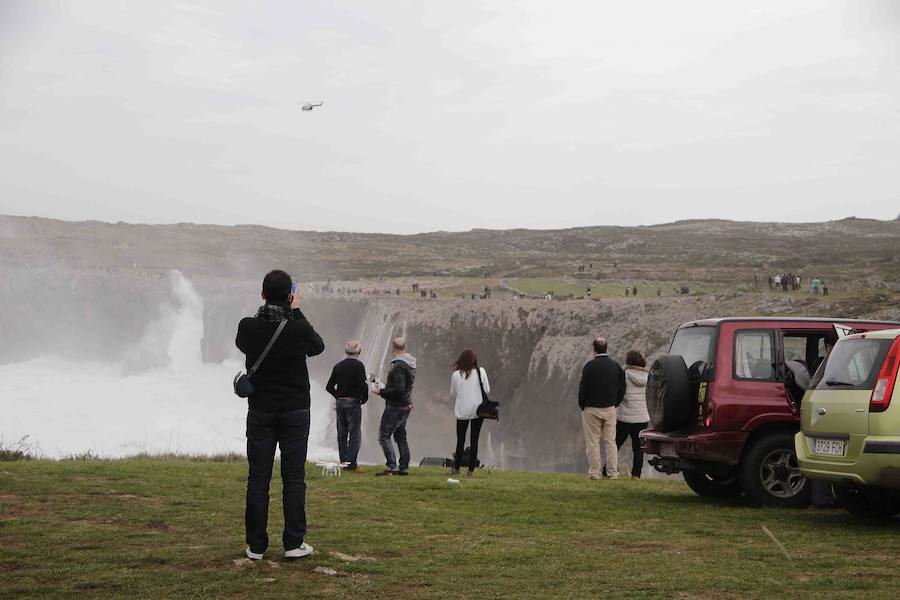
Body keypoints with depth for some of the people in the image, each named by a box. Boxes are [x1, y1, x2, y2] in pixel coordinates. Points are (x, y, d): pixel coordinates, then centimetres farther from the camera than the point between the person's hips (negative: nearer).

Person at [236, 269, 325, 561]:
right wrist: (296, 313, 12)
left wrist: (267, 313, 13)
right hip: (295, 411, -1)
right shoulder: (299, 329, -14)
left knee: (258, 478, 5)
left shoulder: (248, 327, -9)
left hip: (260, 411, 1)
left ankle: (256, 545, 5)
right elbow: (318, 347, 9)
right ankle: (294, 543, 5)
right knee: (294, 478, 5)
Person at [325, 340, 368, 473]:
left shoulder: (338, 366, 7)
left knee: (342, 435, 11)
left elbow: (329, 386, 8)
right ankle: (352, 465, -6)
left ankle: (343, 463, 13)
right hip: (353, 403, -5)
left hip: (339, 402, 5)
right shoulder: (359, 365, -10)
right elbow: (363, 385, -17)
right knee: (354, 435, -2)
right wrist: (364, 398, -1)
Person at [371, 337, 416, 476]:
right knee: (400, 437, 15)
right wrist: (386, 388, 19)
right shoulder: (410, 364, 11)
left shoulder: (398, 366, -19)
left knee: (384, 435, -7)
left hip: (395, 406, -10)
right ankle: (404, 467, 15)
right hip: (406, 405, 10)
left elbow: (398, 389, -25)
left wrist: (381, 392, -16)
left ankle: (391, 466, -13)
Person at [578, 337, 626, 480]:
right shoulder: (615, 366, 3)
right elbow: (622, 387, 7)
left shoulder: (590, 365, -12)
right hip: (610, 409, 4)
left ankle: (594, 473, 0)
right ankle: (613, 473, 6)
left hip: (591, 409, -4)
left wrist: (582, 405, 4)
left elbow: (583, 388, -10)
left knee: (592, 442, 1)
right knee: (610, 442, 8)